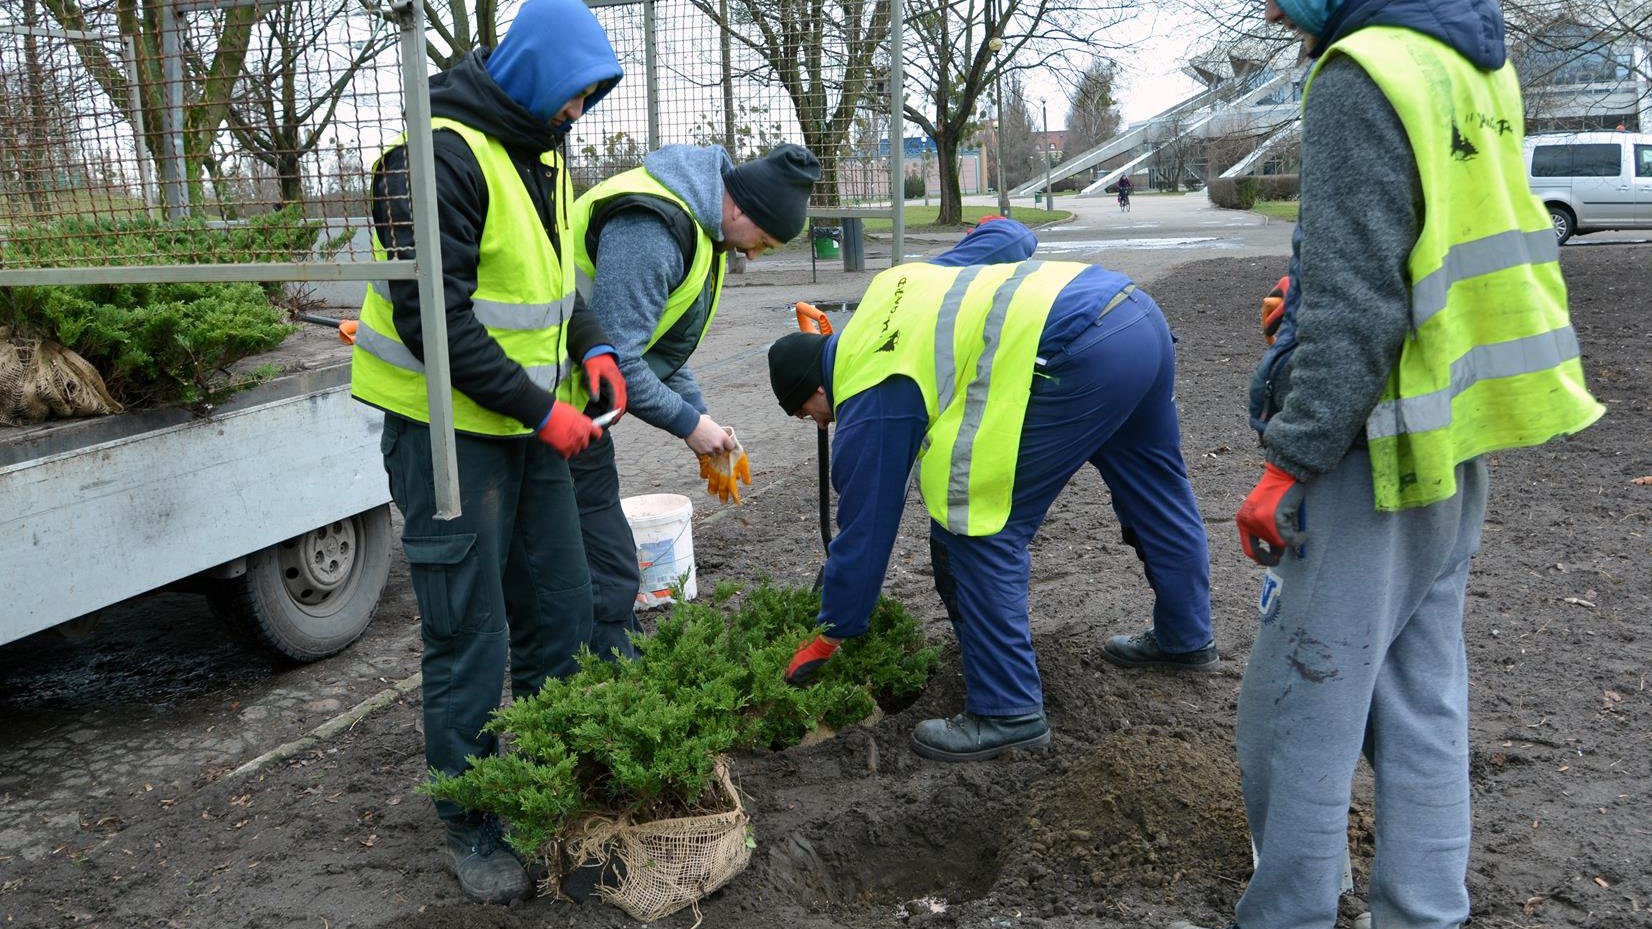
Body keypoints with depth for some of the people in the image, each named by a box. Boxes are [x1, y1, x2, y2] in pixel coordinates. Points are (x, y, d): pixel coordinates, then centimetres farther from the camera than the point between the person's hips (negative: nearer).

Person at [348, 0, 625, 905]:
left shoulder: (541, 154, 11)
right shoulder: (441, 155, -18)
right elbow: (431, 317, -23)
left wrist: (592, 347, 2)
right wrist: (538, 408, -20)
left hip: (528, 424, 9)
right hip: (449, 429, -8)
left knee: (561, 607, 14)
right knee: (470, 638, 0)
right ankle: (469, 827, 17)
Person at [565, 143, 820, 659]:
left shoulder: (696, 220, 9)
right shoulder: (648, 230, -25)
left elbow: (661, 337, 19)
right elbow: (615, 360, -27)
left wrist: (698, 413, 10)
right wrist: (689, 423, -16)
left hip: (581, 401, 10)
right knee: (609, 576, -4)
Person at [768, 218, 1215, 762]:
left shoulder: (868, 402, 2)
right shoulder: (894, 288, 24)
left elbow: (865, 529, 9)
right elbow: (1005, 236, 22)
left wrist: (827, 641, 20)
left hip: (1080, 360, -10)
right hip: (1143, 315, 10)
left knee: (975, 530, 1)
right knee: (1154, 492, 28)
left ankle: (1007, 711, 7)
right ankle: (1188, 635, 50)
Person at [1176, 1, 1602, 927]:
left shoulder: (1363, 76, -15)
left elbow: (1355, 307, -20)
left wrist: (1291, 463, -16)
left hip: (1380, 461, -9)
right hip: (1454, 457, 9)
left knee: (1297, 709, 1)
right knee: (1423, 704, 15)